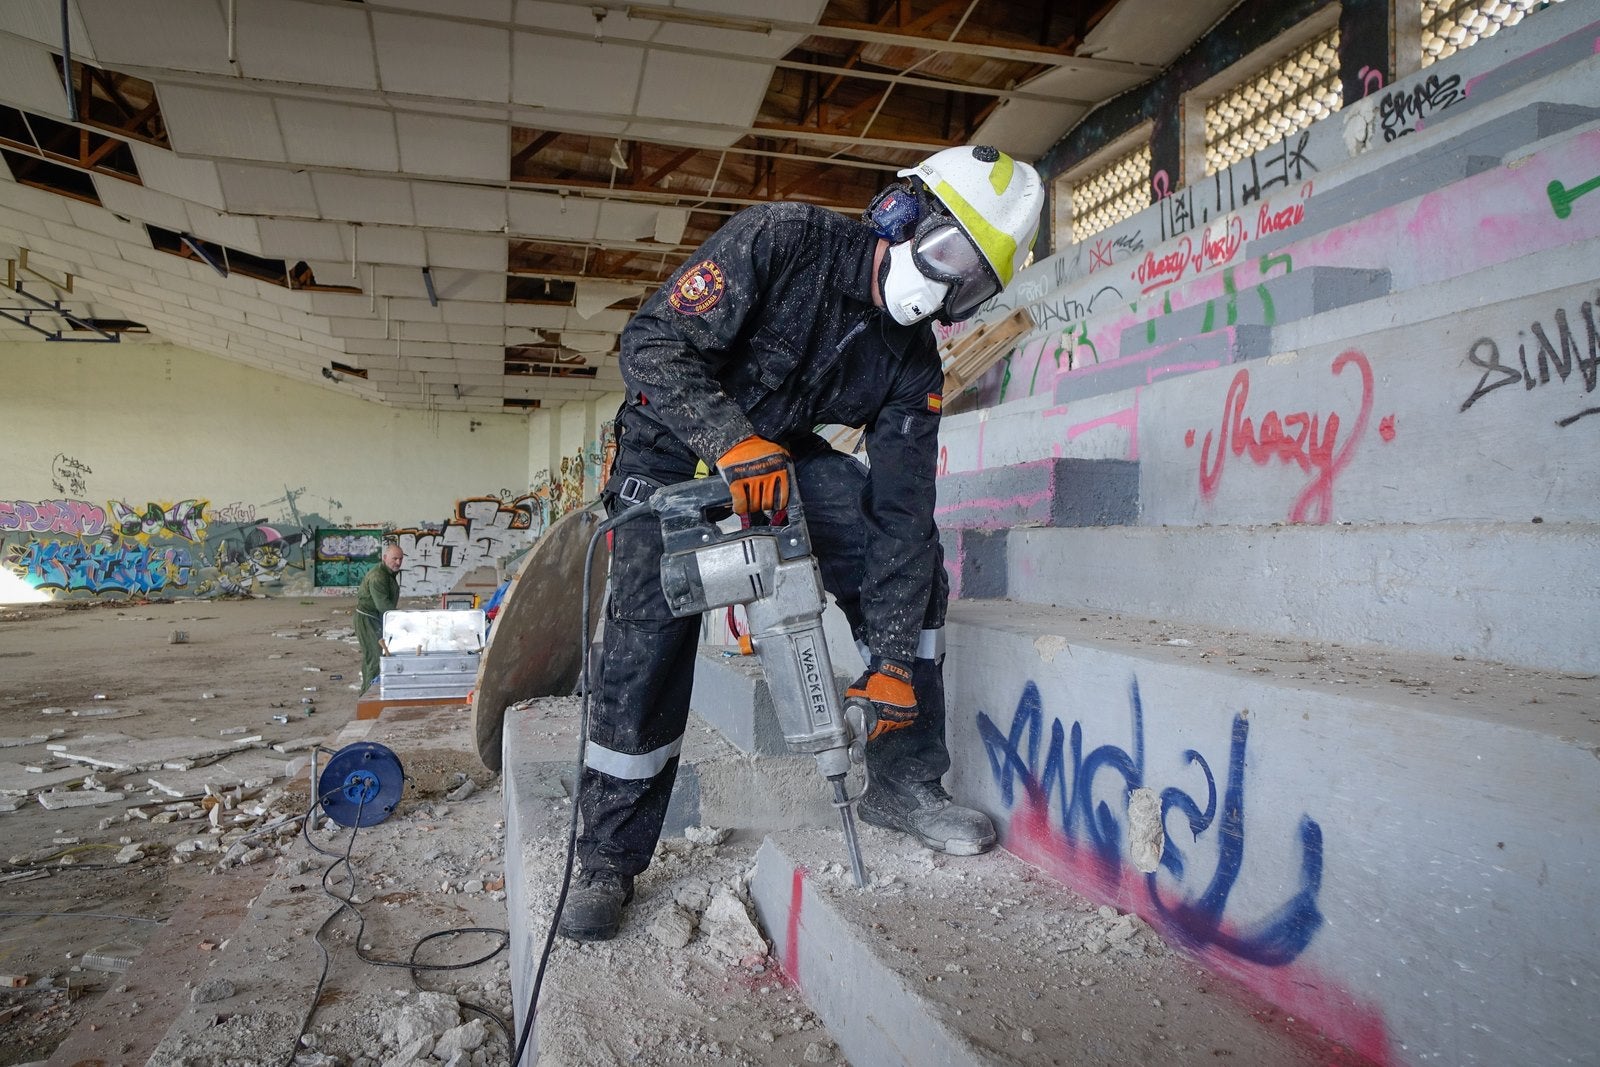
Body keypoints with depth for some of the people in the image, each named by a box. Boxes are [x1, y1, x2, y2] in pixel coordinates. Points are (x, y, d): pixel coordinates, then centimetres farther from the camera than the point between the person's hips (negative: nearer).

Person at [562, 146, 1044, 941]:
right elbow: (652, 344, -27)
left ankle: (903, 781, 5)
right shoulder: (781, 239, -24)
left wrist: (894, 661, -17)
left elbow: (899, 513, -12)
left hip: (783, 456, 5)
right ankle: (609, 858, 2)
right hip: (674, 443, -5)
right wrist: (732, 438, -43)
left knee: (911, 558, -9)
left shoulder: (914, 366, -10)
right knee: (648, 643, -17)